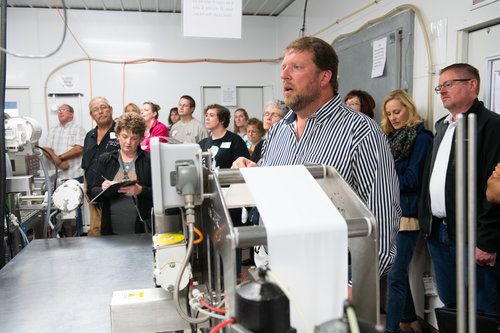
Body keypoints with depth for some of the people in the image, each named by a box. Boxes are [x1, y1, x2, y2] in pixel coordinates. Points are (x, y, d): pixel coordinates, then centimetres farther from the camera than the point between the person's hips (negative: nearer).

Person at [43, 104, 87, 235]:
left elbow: (79, 149, -8)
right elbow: (46, 150, 7)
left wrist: (60, 157, -8)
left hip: (75, 175, -4)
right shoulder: (53, 131, 18)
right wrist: (58, 162, -10)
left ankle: (78, 233, 9)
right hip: (57, 175, 4)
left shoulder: (78, 129, 5)